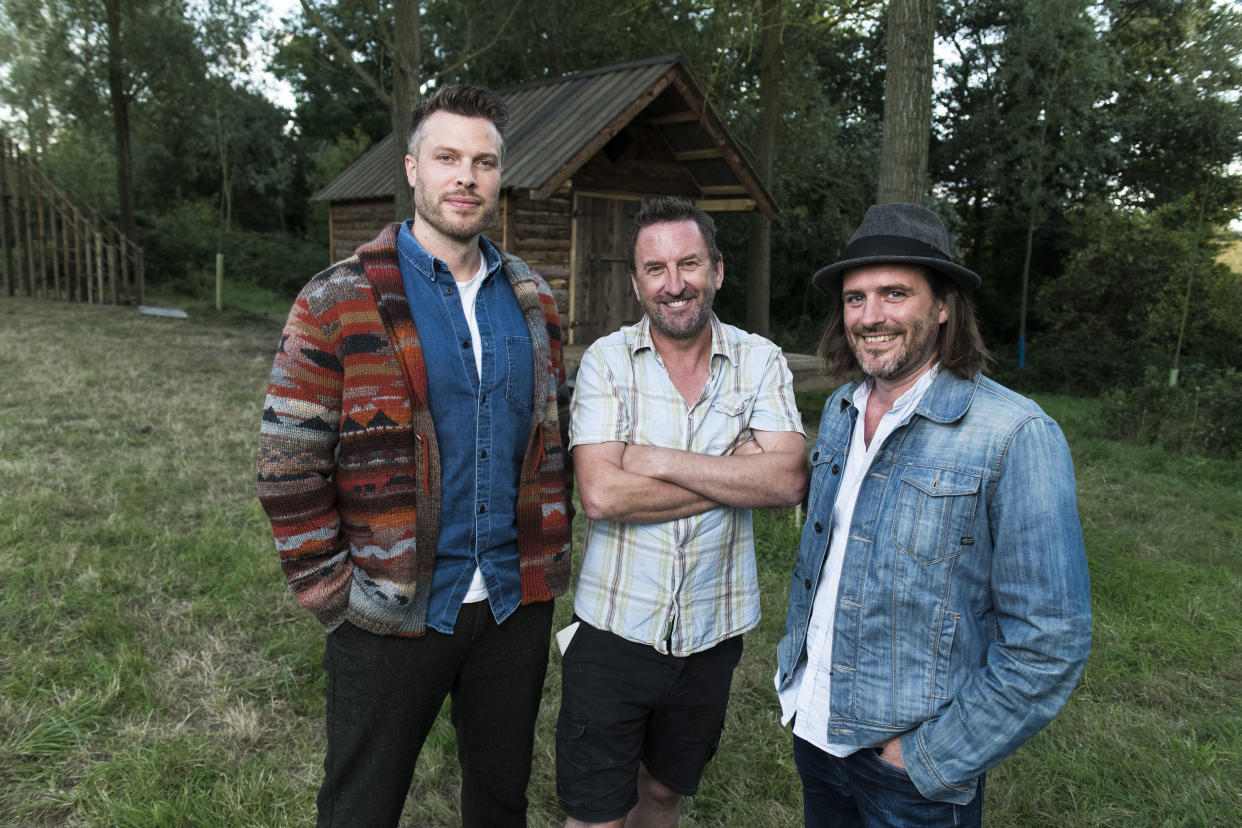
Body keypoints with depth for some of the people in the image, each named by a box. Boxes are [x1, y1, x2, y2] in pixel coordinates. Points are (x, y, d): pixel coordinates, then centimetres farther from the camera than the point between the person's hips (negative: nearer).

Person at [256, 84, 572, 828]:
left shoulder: (531, 299, 5)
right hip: (391, 616, -3)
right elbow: (289, 467, -9)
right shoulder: (339, 302, -9)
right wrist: (334, 593, -10)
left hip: (516, 605, 4)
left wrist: (551, 558, 7)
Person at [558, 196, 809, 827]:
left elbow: (789, 481, -16)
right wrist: (737, 470, -18)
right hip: (614, 628, -2)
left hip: (712, 633, 2)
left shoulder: (761, 361, -3)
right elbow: (602, 493, -20)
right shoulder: (607, 360, -8)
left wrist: (660, 460, -20)